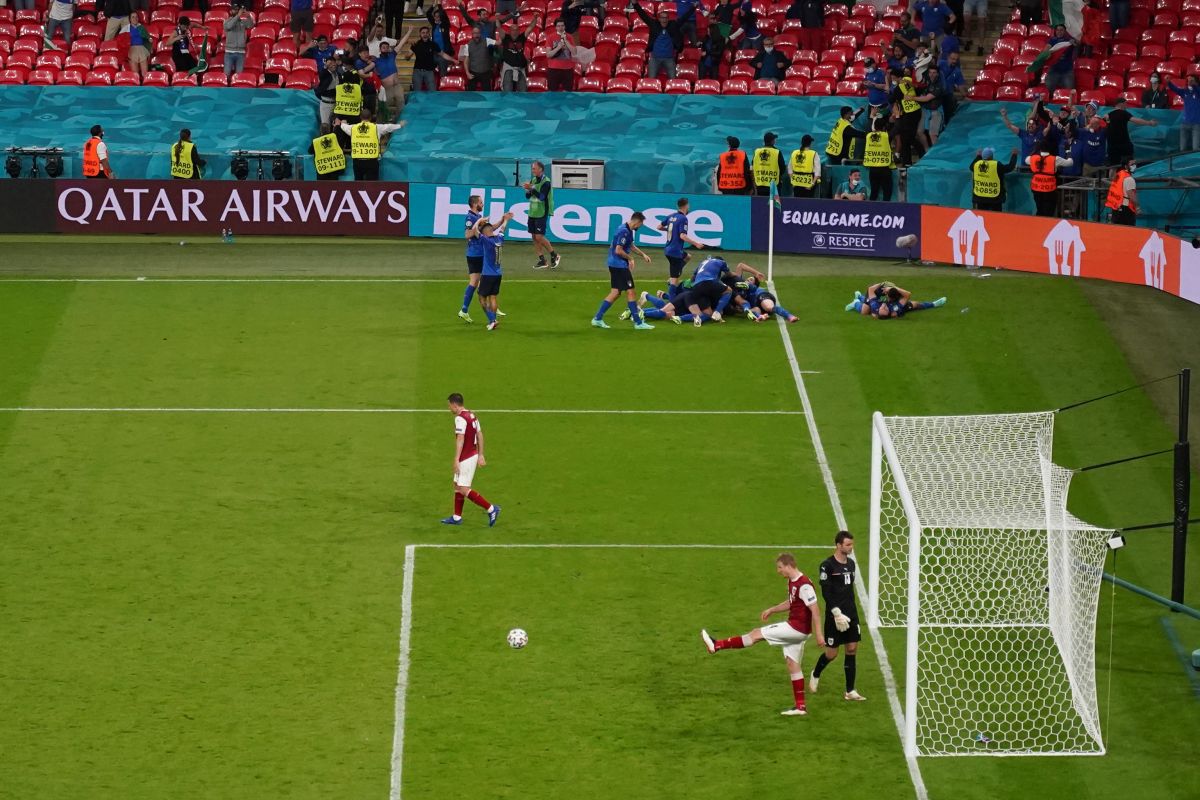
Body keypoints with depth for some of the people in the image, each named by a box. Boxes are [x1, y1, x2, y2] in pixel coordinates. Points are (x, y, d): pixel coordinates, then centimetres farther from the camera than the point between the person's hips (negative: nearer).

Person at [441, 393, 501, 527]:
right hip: (473, 455, 10)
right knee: (457, 485, 16)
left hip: (466, 459, -10)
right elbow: (480, 435, 16)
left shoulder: (460, 418, -18)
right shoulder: (472, 416, 11)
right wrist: (480, 455, 21)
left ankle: (491, 509, -10)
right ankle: (457, 517, 21)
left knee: (464, 489, -8)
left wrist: (456, 460, -23)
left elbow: (460, 440, -23)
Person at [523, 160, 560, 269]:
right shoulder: (533, 180, 10)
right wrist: (528, 191, -9)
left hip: (541, 213, -7)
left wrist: (531, 188, -30)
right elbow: (527, 196, 13)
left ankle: (554, 256, 6)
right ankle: (542, 261, 11)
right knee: (534, 237, 5)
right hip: (532, 212, 7)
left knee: (539, 237, -10)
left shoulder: (546, 182, -12)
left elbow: (541, 196, -22)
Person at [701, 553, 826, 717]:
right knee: (792, 663, 12)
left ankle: (717, 646, -4)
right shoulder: (792, 582, 11)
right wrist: (772, 610, 17)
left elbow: (815, 608, -21)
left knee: (757, 634, -7)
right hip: (794, 627, 10)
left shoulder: (804, 585, -20)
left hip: (798, 628, -10)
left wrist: (819, 633, -22)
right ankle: (800, 706, 14)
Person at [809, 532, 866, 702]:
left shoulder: (851, 564, 10)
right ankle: (815, 675, 31)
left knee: (852, 650, 2)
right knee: (831, 653, 0)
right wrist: (836, 612, -21)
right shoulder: (827, 565, -11)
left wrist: (851, 610, 16)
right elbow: (825, 592, -15)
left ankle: (850, 691, 5)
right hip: (834, 615, -6)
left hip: (851, 614, 6)